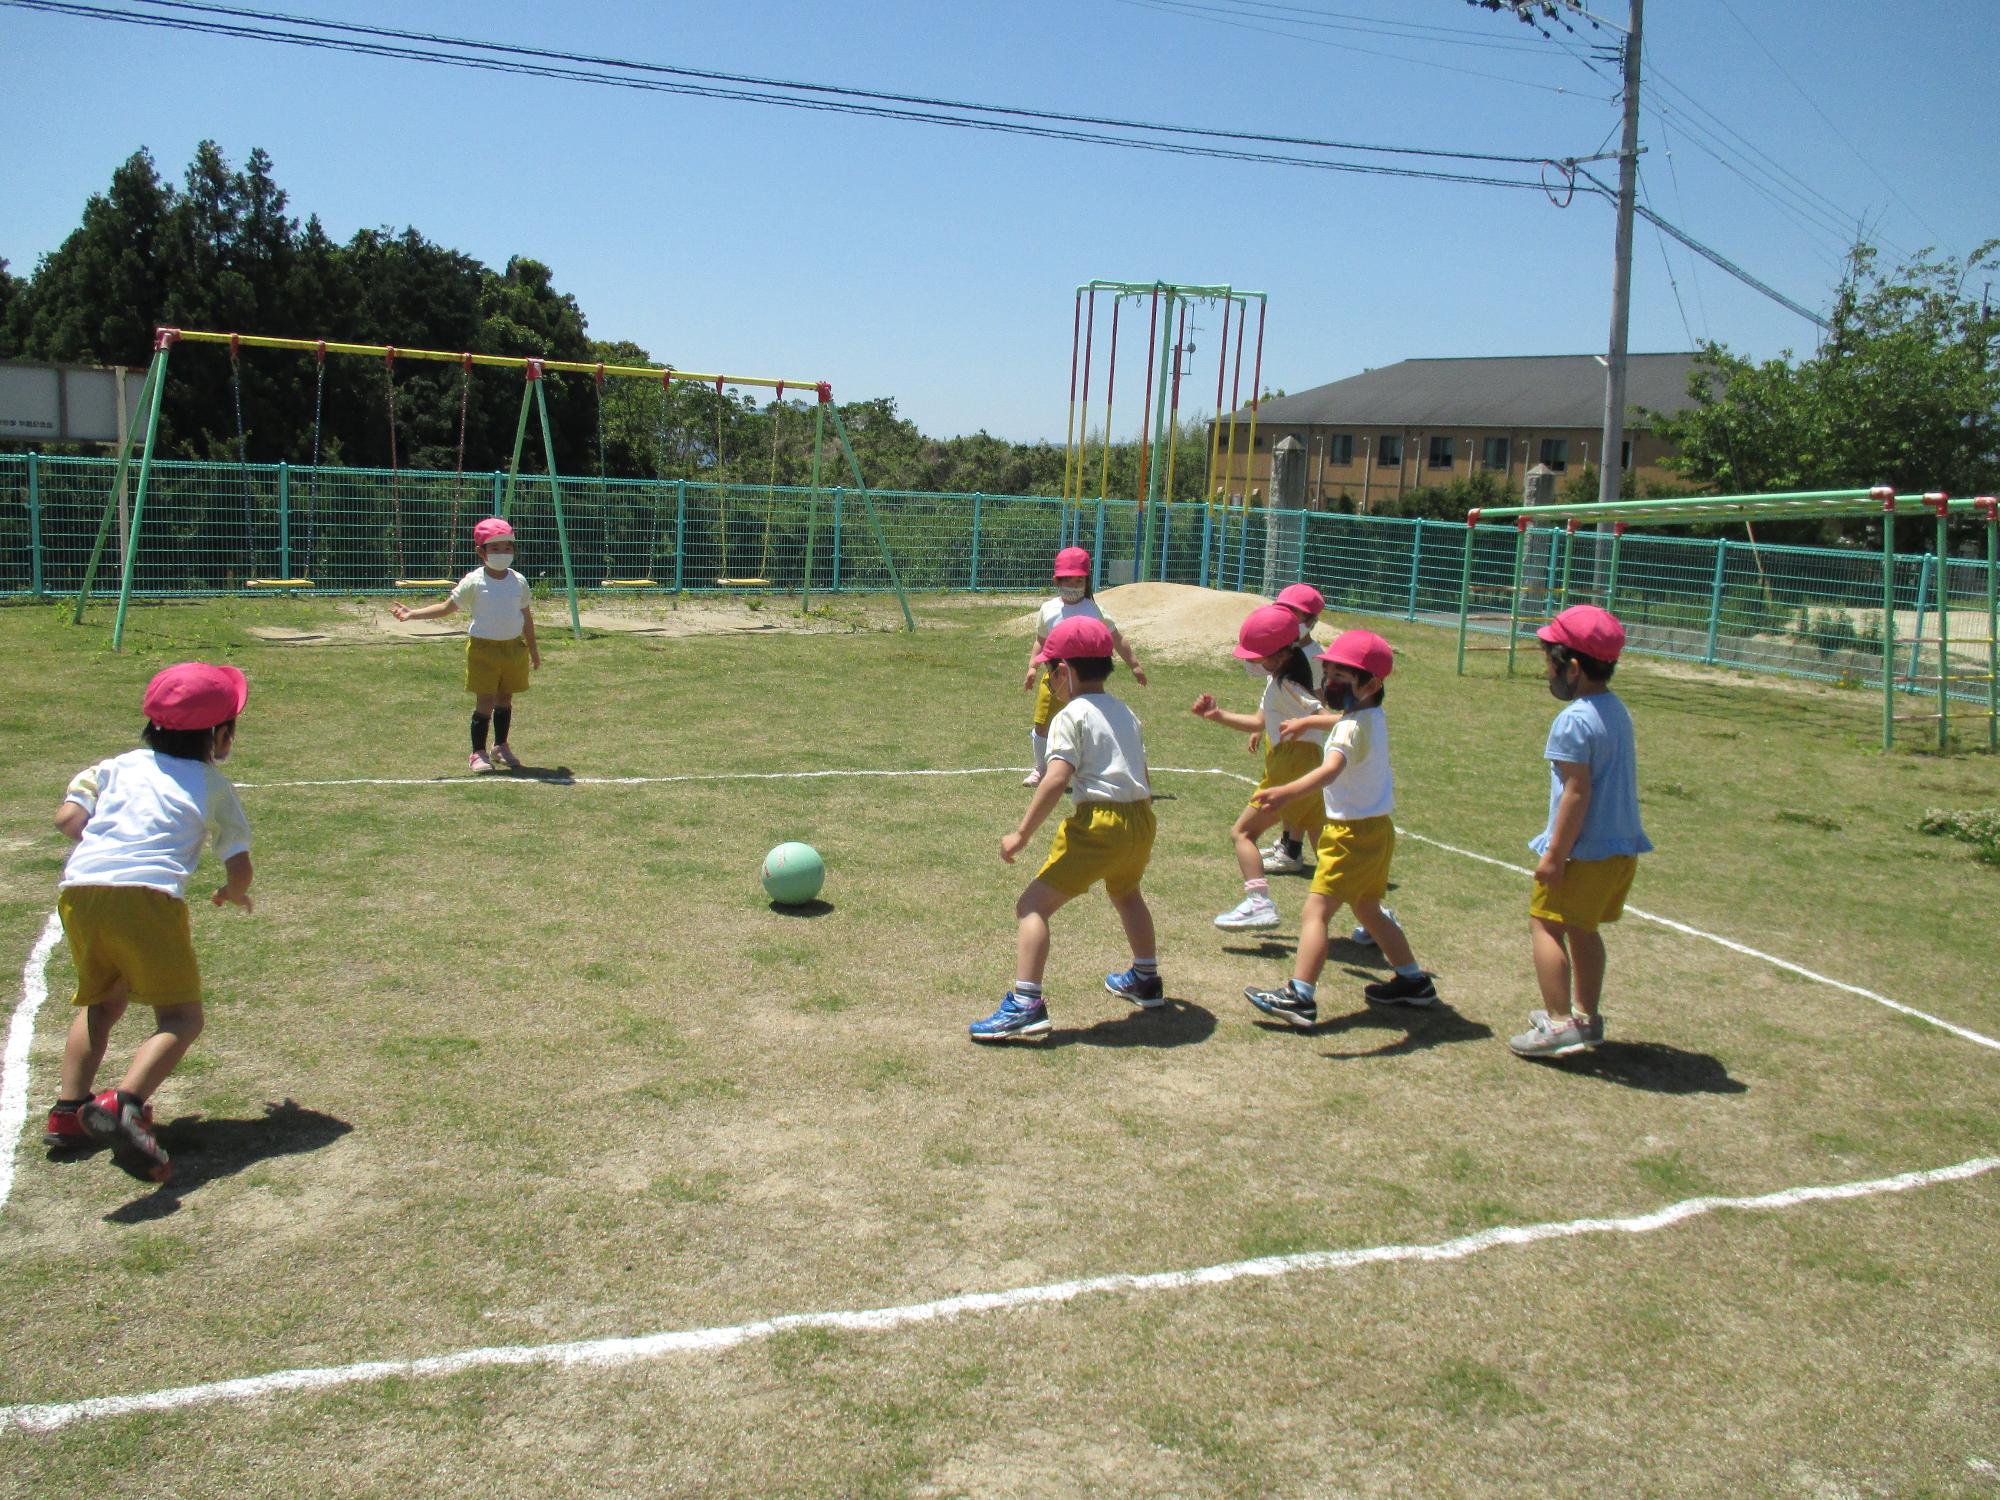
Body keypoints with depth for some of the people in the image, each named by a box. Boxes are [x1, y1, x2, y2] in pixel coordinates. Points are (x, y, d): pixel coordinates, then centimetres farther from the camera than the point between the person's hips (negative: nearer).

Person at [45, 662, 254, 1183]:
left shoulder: (121, 765, 23)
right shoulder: (214, 786, 16)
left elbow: (67, 819, 11)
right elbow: (239, 869, 14)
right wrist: (233, 895, 37)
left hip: (78, 890, 5)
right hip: (148, 895, -5)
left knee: (101, 1001, 26)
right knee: (181, 1018, -3)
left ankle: (69, 1109, 16)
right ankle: (124, 1103, -28)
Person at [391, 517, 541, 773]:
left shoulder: (518, 581, 5)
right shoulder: (474, 582, -5)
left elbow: (526, 616, 14)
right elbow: (447, 606, -1)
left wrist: (533, 649, 16)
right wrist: (412, 614, -9)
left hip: (513, 647, 4)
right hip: (483, 647, -4)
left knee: (505, 699, 13)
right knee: (485, 702, -4)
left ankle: (501, 746, 28)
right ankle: (478, 753, 5)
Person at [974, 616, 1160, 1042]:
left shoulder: (1072, 716, -5)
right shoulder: (1125, 713, 18)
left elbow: (1056, 779, -18)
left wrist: (1022, 834, -17)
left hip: (1098, 823, -9)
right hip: (1141, 817, 9)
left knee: (1033, 906, -8)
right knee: (1126, 894, 36)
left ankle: (1025, 1005, -21)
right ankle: (1145, 980, 53)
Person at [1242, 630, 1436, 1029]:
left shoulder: (1353, 727, -22)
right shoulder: (1374, 717, 7)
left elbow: (1331, 770, -41)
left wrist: (1286, 792, -56)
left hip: (1354, 832, -10)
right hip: (1376, 828, 10)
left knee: (1316, 910, -12)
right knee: (1367, 911, 24)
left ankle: (1299, 997, -19)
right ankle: (1413, 980, 35)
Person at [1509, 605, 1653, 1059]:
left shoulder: (1574, 720, -19)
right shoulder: (1617, 710, 10)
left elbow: (1577, 791, -22)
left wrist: (1555, 853, -18)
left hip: (1584, 849, -9)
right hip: (1623, 846, 9)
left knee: (1545, 924, 1)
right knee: (1582, 929, 21)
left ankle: (1561, 1024, -2)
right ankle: (1586, 1015, 31)